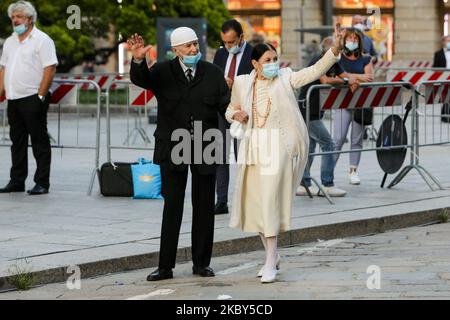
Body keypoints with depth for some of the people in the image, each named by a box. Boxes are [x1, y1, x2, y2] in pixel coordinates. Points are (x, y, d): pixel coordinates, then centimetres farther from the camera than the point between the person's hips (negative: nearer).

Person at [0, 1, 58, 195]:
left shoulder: (42, 40, -6)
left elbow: (50, 69, -13)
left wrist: (40, 96, -17)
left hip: (32, 99, -7)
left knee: (39, 142, -3)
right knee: (17, 142, 11)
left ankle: (42, 183, 0)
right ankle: (17, 181, 17)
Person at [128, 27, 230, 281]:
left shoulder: (213, 73, 4)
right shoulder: (164, 72, 0)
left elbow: (225, 102, -2)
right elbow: (141, 80, -16)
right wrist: (138, 60, -38)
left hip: (205, 147, 2)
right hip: (173, 147, -2)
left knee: (204, 207, 8)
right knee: (172, 207, 0)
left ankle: (202, 263, 19)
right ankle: (166, 266, 3)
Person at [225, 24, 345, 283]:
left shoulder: (285, 78, 1)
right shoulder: (242, 83, 8)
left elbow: (316, 71, -11)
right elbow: (231, 109, 22)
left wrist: (335, 49, -25)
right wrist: (236, 114, -2)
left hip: (279, 146, -4)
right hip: (254, 146, 4)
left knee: (271, 200, -11)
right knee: (255, 201, 8)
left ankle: (271, 263, -8)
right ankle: (273, 254, 26)